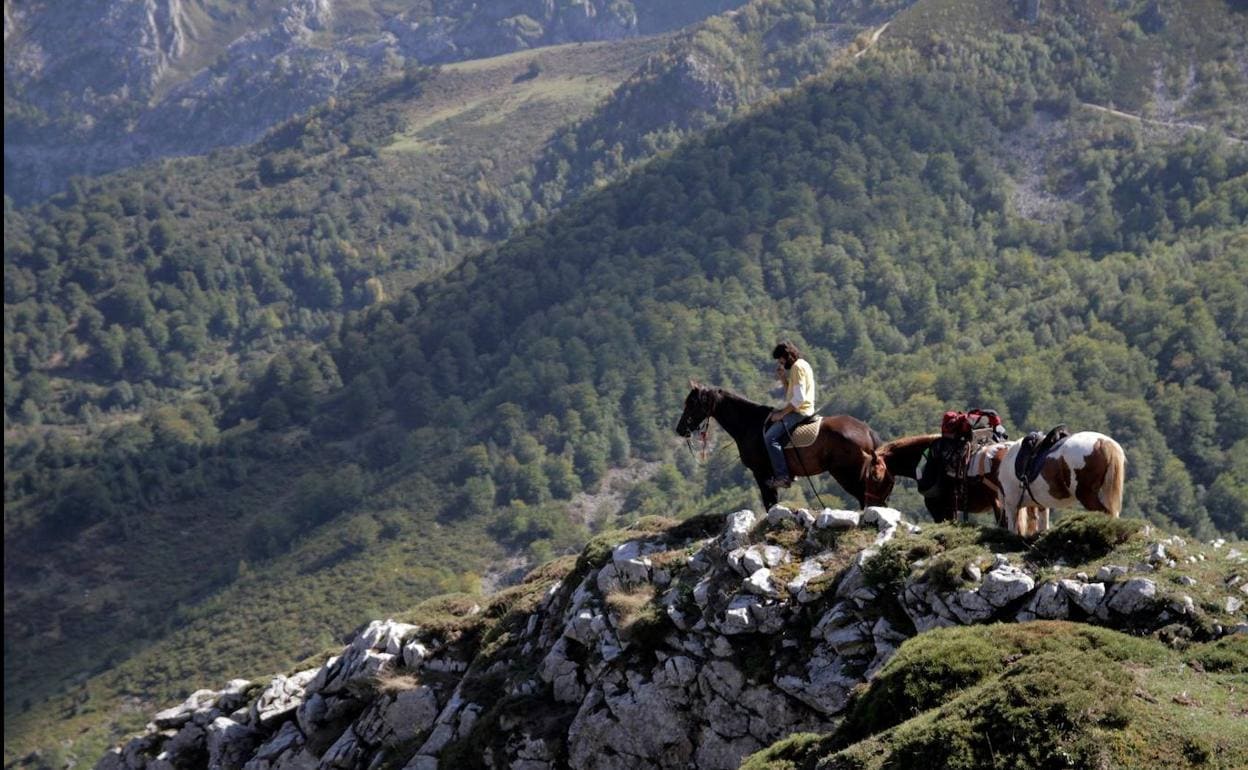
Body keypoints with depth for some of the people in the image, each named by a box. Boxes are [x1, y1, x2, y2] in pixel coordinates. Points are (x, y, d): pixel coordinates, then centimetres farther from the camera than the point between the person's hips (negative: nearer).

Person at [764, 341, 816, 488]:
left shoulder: (798, 367, -14)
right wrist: (783, 377, 11)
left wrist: (782, 414, -18)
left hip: (800, 412, -11)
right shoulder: (801, 365, 19)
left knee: (771, 436, -21)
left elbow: (799, 398, -22)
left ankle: (782, 476, -24)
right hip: (798, 410, 11)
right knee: (769, 424, 23)